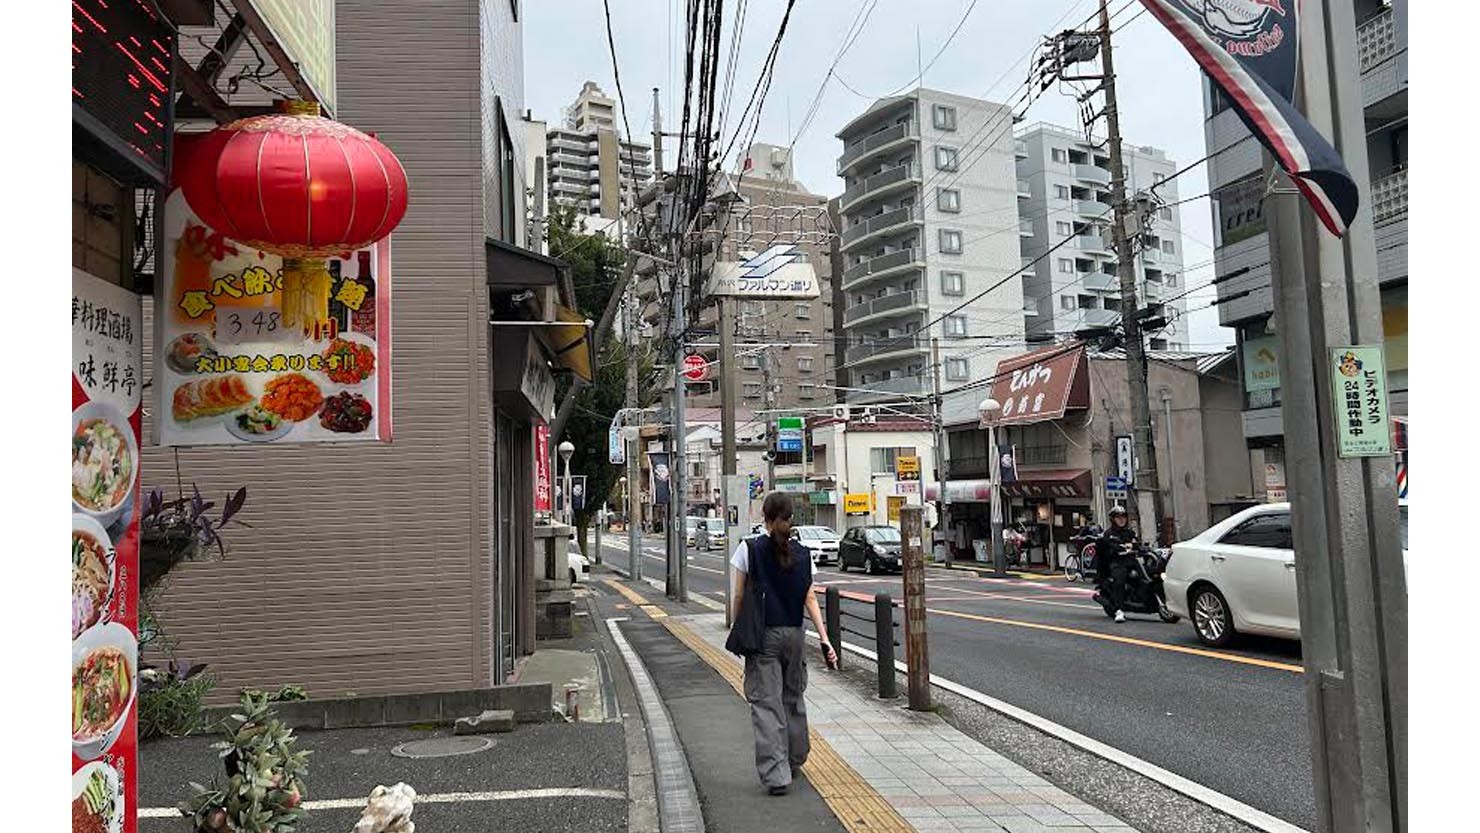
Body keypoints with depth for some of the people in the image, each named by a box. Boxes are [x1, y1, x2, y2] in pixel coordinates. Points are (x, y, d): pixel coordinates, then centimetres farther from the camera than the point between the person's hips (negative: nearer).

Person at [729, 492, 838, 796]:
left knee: (766, 702, -1)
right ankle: (794, 762, 32)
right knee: (793, 697, 19)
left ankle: (776, 774, -7)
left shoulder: (749, 549, -8)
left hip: (763, 635, -3)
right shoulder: (802, 554, 1)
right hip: (795, 634, 4)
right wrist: (825, 639, -1)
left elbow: (738, 597, -7)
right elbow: (810, 600, -2)